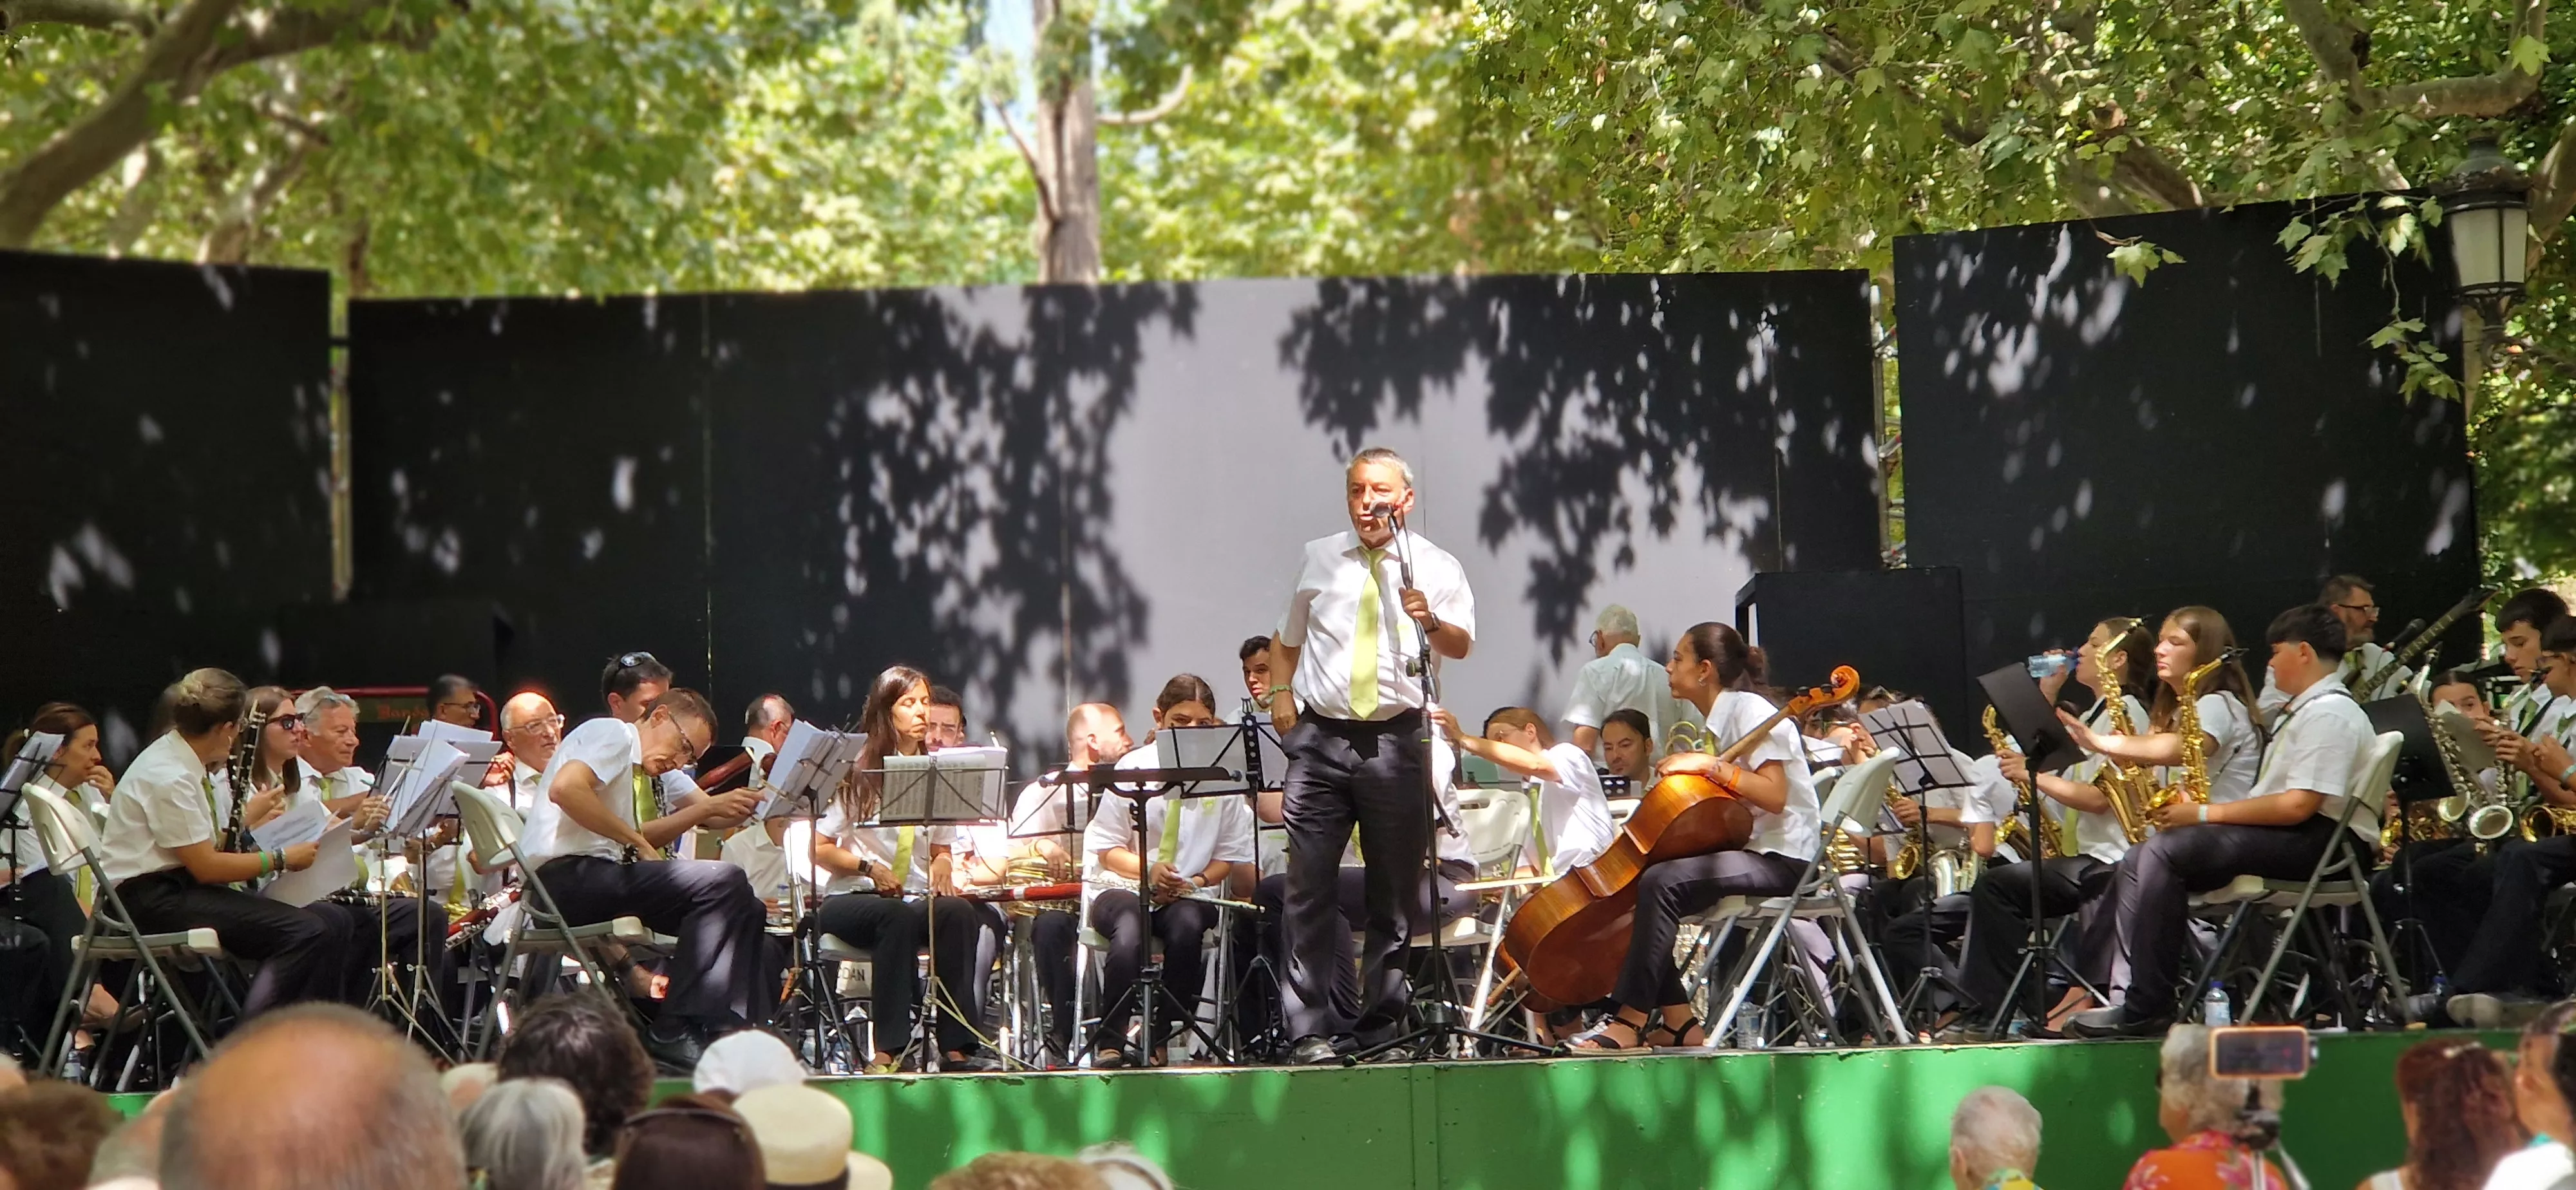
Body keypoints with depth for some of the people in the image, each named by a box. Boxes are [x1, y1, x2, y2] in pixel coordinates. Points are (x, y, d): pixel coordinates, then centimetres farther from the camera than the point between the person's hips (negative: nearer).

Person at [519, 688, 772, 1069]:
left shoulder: (633, 763, 28)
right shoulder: (611, 734, -3)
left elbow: (642, 837, 24)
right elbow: (565, 788, -20)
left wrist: (711, 808, 19)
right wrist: (637, 842, -14)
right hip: (567, 875, -11)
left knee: (744, 907, 8)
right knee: (723, 881, -23)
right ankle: (675, 1032, -25)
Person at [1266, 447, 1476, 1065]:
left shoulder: (1436, 567, 3)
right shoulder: (1318, 559, 12)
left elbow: (1461, 645, -13)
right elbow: (1288, 638, 26)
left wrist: (1431, 622, -33)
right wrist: (1281, 691, 10)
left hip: (1397, 741, -2)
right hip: (1320, 736, 2)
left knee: (1397, 892, 3)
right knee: (1310, 890, -5)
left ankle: (1383, 1025, 11)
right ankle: (1308, 1031, -5)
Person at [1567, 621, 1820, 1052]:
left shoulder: (1749, 710, -9)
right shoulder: (1714, 723, 18)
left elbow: (1774, 795, -20)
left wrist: (1710, 766, -23)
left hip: (1778, 857, -10)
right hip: (1741, 849, 10)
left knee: (1660, 880, -29)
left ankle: (1631, 1021, -27)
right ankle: (1678, 1022, -4)